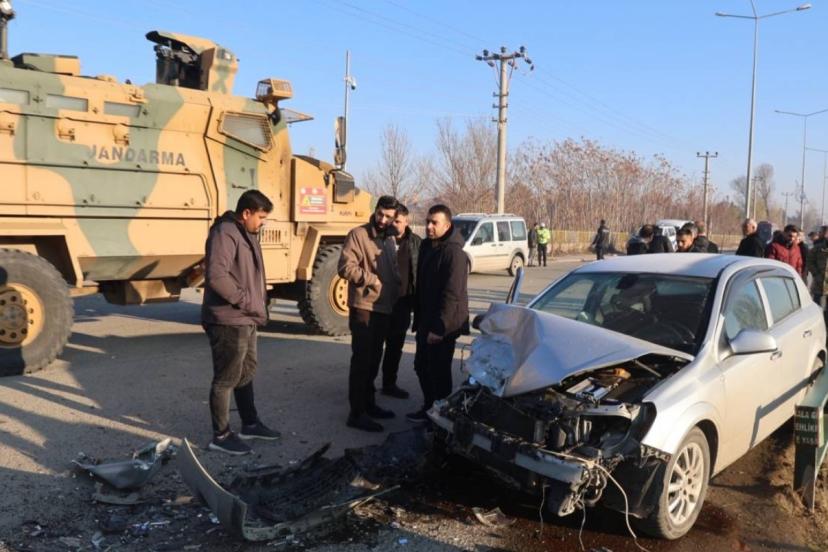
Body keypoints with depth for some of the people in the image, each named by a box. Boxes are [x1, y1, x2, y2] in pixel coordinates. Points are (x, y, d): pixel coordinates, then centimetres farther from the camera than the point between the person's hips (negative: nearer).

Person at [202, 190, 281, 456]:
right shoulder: (225, 234, -18)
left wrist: (257, 306, 11)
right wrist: (246, 301, -21)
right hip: (228, 321, -10)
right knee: (226, 379, 1)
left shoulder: (246, 234, 15)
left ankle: (250, 424, 35)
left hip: (245, 320, 10)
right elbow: (216, 276, -29)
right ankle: (221, 435, 14)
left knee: (246, 372, 20)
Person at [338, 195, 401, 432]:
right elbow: (346, 267, -18)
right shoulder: (358, 234, -9)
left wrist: (395, 292, 9)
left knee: (374, 359, 16)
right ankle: (357, 413, 0)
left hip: (384, 308, 8)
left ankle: (368, 403, 28)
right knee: (361, 359, -5)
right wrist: (373, 280, -15)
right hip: (364, 308, -8)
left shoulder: (389, 239, 16)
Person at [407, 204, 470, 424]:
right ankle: (429, 407, 35)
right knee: (422, 366, 18)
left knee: (439, 372, 1)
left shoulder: (453, 252, -18)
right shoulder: (426, 246, 10)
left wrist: (438, 327, -23)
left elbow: (452, 295, -22)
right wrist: (418, 318, 16)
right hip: (425, 321, 9)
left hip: (443, 325, -9)